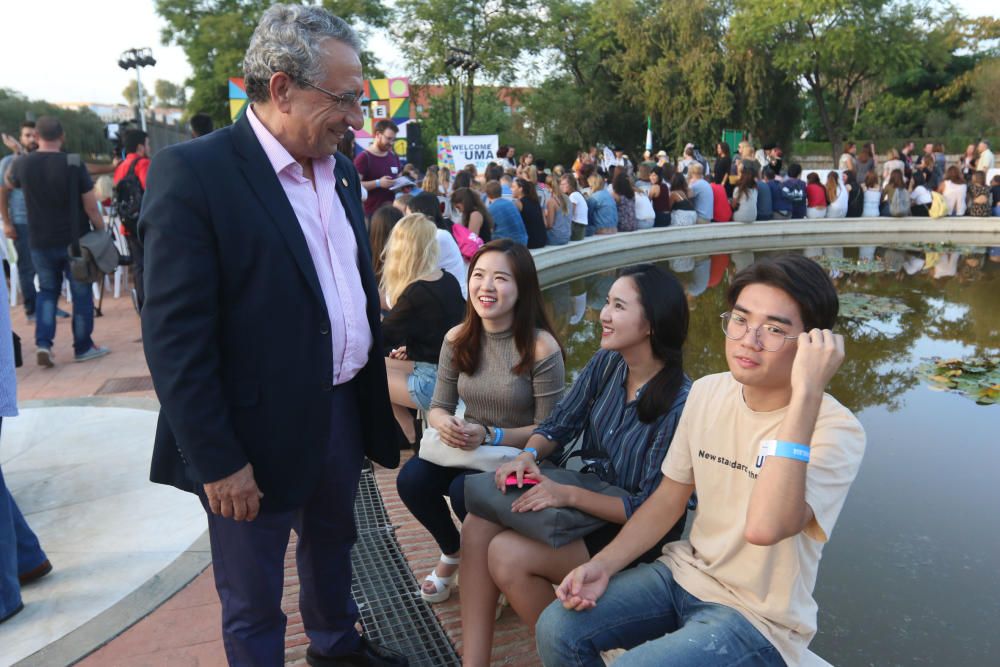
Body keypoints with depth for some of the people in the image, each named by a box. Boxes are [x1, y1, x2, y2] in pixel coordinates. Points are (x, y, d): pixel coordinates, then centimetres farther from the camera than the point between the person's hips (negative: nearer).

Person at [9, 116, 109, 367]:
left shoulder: (21, 164, -2)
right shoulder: (73, 164, -12)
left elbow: (11, 182, 23)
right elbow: (91, 207, -12)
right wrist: (102, 233, 1)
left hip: (40, 243, 3)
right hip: (75, 241, -3)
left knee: (47, 291, 18)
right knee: (81, 293, 9)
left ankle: (43, 343, 5)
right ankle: (83, 347, 16)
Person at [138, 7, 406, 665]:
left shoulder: (341, 170, 6)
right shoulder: (192, 172, -17)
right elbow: (175, 339, -19)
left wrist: (377, 397, 12)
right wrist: (216, 461, -18)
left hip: (343, 409, 8)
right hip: (260, 432, -7)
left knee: (332, 544, 29)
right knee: (253, 605, 13)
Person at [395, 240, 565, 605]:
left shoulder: (541, 348, -19)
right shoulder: (457, 339, -4)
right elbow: (438, 407, 3)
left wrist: (490, 435, -28)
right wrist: (444, 423, -22)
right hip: (465, 449, 5)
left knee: (464, 490, -31)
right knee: (412, 479, -22)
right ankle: (453, 551, 10)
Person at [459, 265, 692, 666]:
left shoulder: (679, 404, -25)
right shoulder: (605, 364, -3)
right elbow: (559, 425, 4)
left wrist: (568, 495, -31)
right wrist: (528, 455, -18)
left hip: (636, 536, -7)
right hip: (587, 499, 7)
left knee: (508, 555, -23)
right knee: (478, 527, -13)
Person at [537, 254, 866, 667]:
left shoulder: (835, 430, -22)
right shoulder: (707, 392, -3)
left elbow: (764, 527, -40)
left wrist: (806, 393, -41)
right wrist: (603, 565, -5)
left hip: (758, 618, -5)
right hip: (686, 573, 5)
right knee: (557, 630, -8)